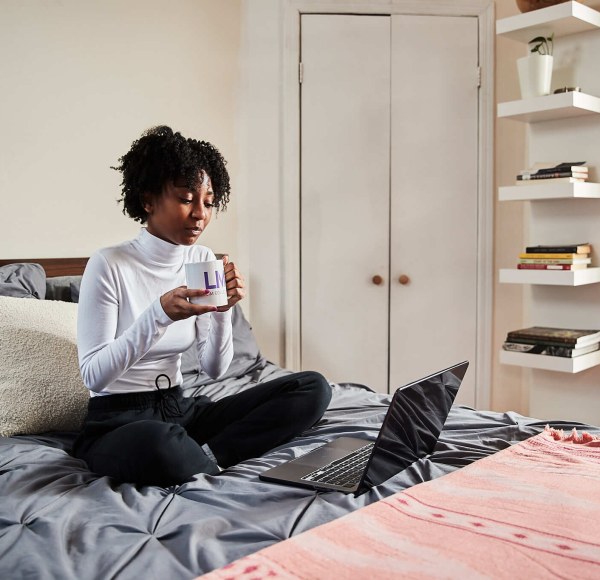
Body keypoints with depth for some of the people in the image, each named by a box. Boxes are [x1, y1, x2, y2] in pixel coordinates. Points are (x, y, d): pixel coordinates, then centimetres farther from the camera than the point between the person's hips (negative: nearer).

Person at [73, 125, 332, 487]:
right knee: (156, 445, -43)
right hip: (118, 421, -5)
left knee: (313, 388, -8)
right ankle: (215, 467, -11)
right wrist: (160, 314, -28)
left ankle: (208, 455, -16)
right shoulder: (109, 266, -13)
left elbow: (215, 369, 3)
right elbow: (93, 375, -17)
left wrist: (223, 309, -15)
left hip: (180, 410, 6)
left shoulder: (204, 261, 3)